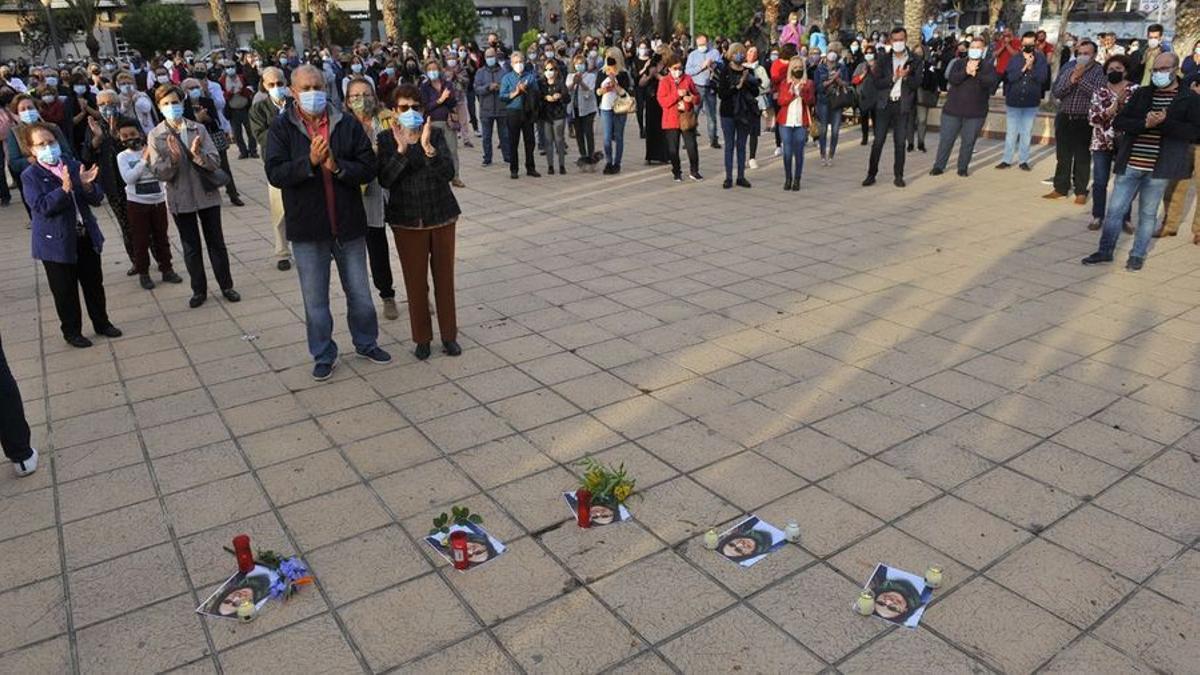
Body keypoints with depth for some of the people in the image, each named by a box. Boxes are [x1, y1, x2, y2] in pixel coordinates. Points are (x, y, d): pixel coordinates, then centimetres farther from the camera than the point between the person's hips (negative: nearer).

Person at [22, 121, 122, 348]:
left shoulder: (73, 166, 2)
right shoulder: (30, 176, -9)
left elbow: (97, 199, 2)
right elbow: (42, 207, -20)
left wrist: (86, 185, -20)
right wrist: (64, 188, -32)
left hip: (86, 236, 4)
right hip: (56, 242, -4)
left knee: (94, 283, 15)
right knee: (65, 290, 7)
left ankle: (102, 323, 32)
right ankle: (71, 331, 22)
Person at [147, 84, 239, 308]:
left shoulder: (198, 129, -2)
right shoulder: (156, 136, -3)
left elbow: (215, 162, -7)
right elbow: (159, 173, -8)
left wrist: (198, 154, -26)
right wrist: (173, 159, -25)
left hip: (207, 195, 0)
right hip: (180, 199, 0)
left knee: (216, 242, 10)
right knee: (191, 247, 11)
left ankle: (226, 286, 22)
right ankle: (199, 290, 23)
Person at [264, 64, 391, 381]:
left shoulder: (348, 124, 0)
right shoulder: (281, 128, -3)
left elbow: (368, 168, -5)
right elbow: (275, 174, -13)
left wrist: (337, 165, -22)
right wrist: (310, 161, -27)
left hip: (349, 224, 1)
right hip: (307, 228, -1)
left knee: (359, 293, 14)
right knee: (315, 299, 10)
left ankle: (366, 343, 35)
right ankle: (323, 355, 26)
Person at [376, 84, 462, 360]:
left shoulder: (435, 135, -1)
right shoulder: (386, 139, -1)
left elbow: (448, 173, -13)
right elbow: (385, 180, -12)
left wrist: (428, 147, -27)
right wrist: (401, 149, -24)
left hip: (442, 215, 1)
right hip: (407, 220, -1)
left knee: (444, 277, 8)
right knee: (415, 280, 5)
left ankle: (449, 335, 21)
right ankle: (422, 338, 19)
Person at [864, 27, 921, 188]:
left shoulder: (915, 61, 3)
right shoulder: (883, 59, 4)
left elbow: (916, 84, -3)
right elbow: (877, 83, -4)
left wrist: (906, 76, -20)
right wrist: (894, 78, -18)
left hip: (903, 105, 0)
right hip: (885, 104, 0)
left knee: (900, 143, 4)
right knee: (878, 141, -1)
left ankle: (898, 176, 11)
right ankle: (871, 174, 6)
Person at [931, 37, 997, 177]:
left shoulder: (988, 66, 5)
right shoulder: (958, 63, 7)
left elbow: (991, 82, -14)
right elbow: (952, 79, -11)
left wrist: (976, 74, -26)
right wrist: (966, 72, -26)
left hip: (976, 112, 0)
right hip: (953, 109, 0)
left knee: (968, 142, 4)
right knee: (946, 139, 3)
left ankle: (963, 167, 16)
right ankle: (938, 166, 13)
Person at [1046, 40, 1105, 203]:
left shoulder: (1100, 71, -3)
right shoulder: (1068, 67, 8)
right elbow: (1056, 92, 0)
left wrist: (1081, 79, -18)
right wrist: (1072, 80, -15)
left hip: (1084, 121, -4)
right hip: (1064, 118, 4)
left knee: (1082, 158, 1)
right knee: (1062, 156, 10)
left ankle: (1081, 191, 9)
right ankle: (1060, 188, 19)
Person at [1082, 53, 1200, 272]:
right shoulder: (1141, 93, 10)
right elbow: (1119, 122, 2)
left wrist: (1164, 123, -19)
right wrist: (1145, 124, -14)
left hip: (1158, 167, -2)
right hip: (1130, 163, 3)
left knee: (1148, 213, 7)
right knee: (1115, 209, 4)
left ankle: (1138, 256, 18)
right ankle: (1105, 251, 17)